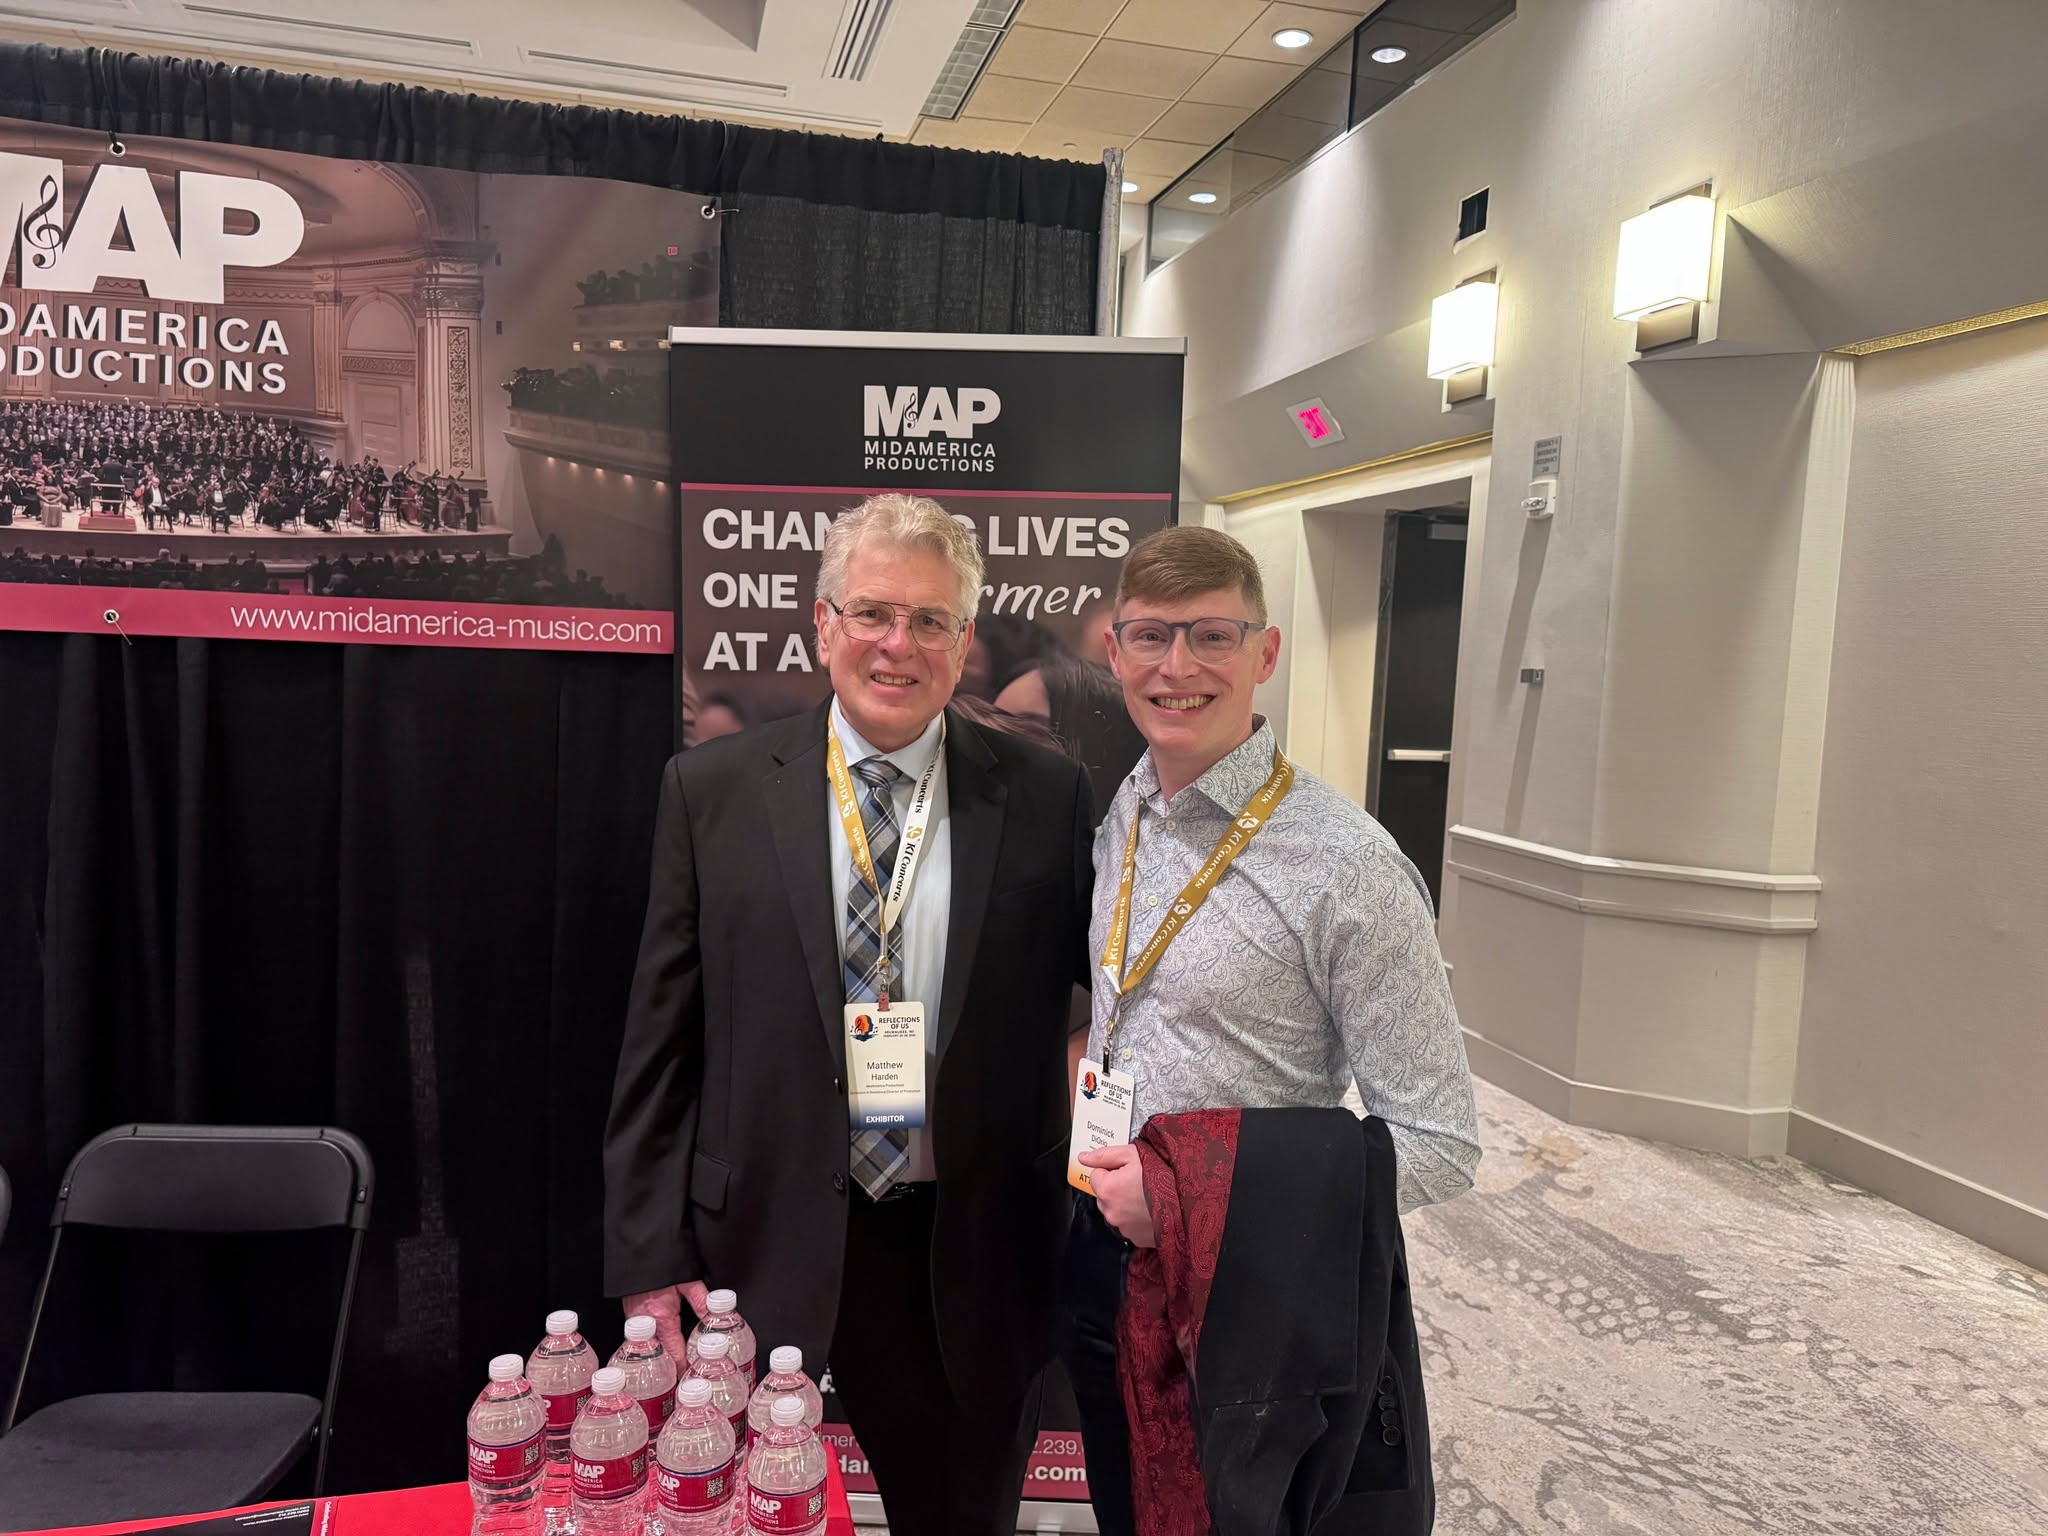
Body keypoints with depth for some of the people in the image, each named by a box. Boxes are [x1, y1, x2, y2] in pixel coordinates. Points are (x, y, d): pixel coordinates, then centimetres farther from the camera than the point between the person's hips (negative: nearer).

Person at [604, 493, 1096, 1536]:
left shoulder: (1047, 796, -4)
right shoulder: (710, 790, -4)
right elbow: (661, 1038, -2)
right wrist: (650, 1256, -3)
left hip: (972, 1259, 1)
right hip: (766, 1250, 0)